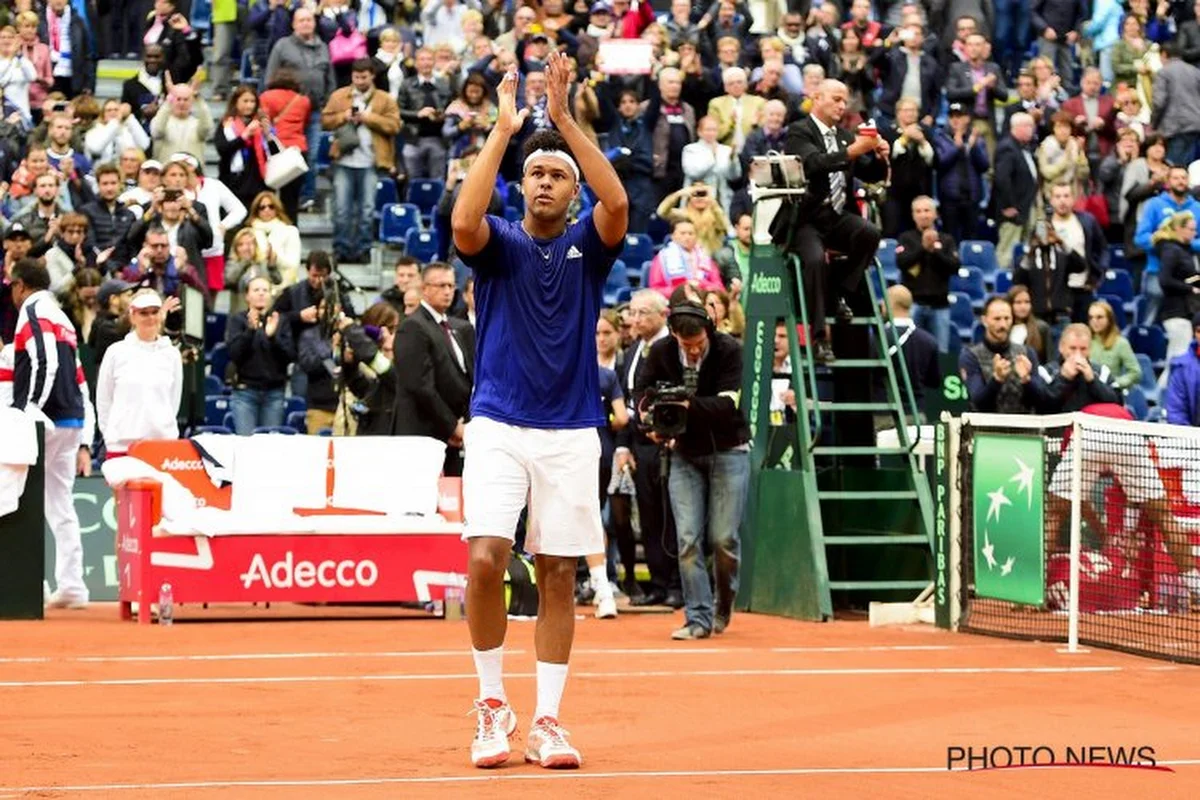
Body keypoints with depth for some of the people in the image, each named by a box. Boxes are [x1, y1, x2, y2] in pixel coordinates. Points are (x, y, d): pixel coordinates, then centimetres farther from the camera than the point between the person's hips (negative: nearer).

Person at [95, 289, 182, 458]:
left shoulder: (171, 354, 8)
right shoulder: (117, 352, 3)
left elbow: (174, 399, 14)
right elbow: (103, 401, 8)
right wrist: (111, 434, 6)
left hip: (163, 442, 1)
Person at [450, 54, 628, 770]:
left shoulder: (588, 244, 4)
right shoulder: (500, 242, 3)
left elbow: (618, 203, -18)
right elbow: (464, 220, -21)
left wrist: (565, 118, -21)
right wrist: (504, 129, -21)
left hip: (570, 434, 1)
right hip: (498, 427, -1)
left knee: (558, 575, 3)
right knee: (485, 559, -15)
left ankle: (547, 723, 9)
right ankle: (493, 706, 0)